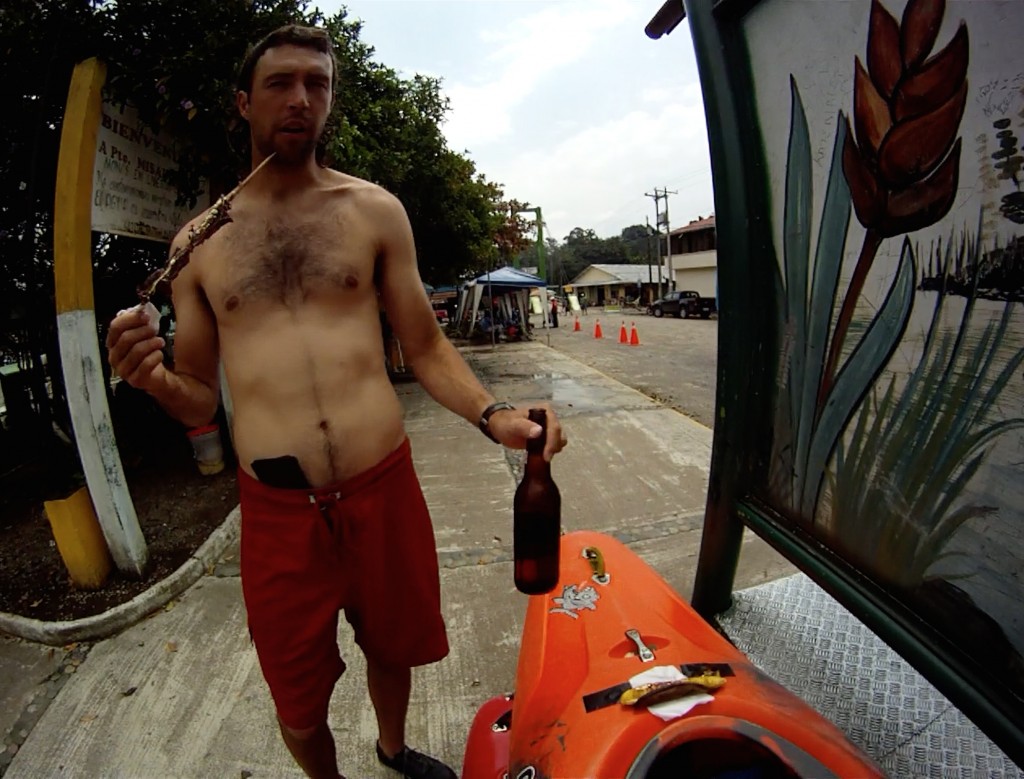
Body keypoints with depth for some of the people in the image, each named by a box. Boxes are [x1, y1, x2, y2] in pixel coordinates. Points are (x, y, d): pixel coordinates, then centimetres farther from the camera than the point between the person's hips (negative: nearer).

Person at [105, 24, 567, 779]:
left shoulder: (374, 210, 5)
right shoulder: (197, 241, 7)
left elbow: (426, 347, 4)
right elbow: (199, 399, 11)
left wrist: (492, 415, -13)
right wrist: (158, 382, -12)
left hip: (385, 489, 1)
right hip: (278, 511, 1)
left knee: (393, 646, 24)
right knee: (299, 706, 16)